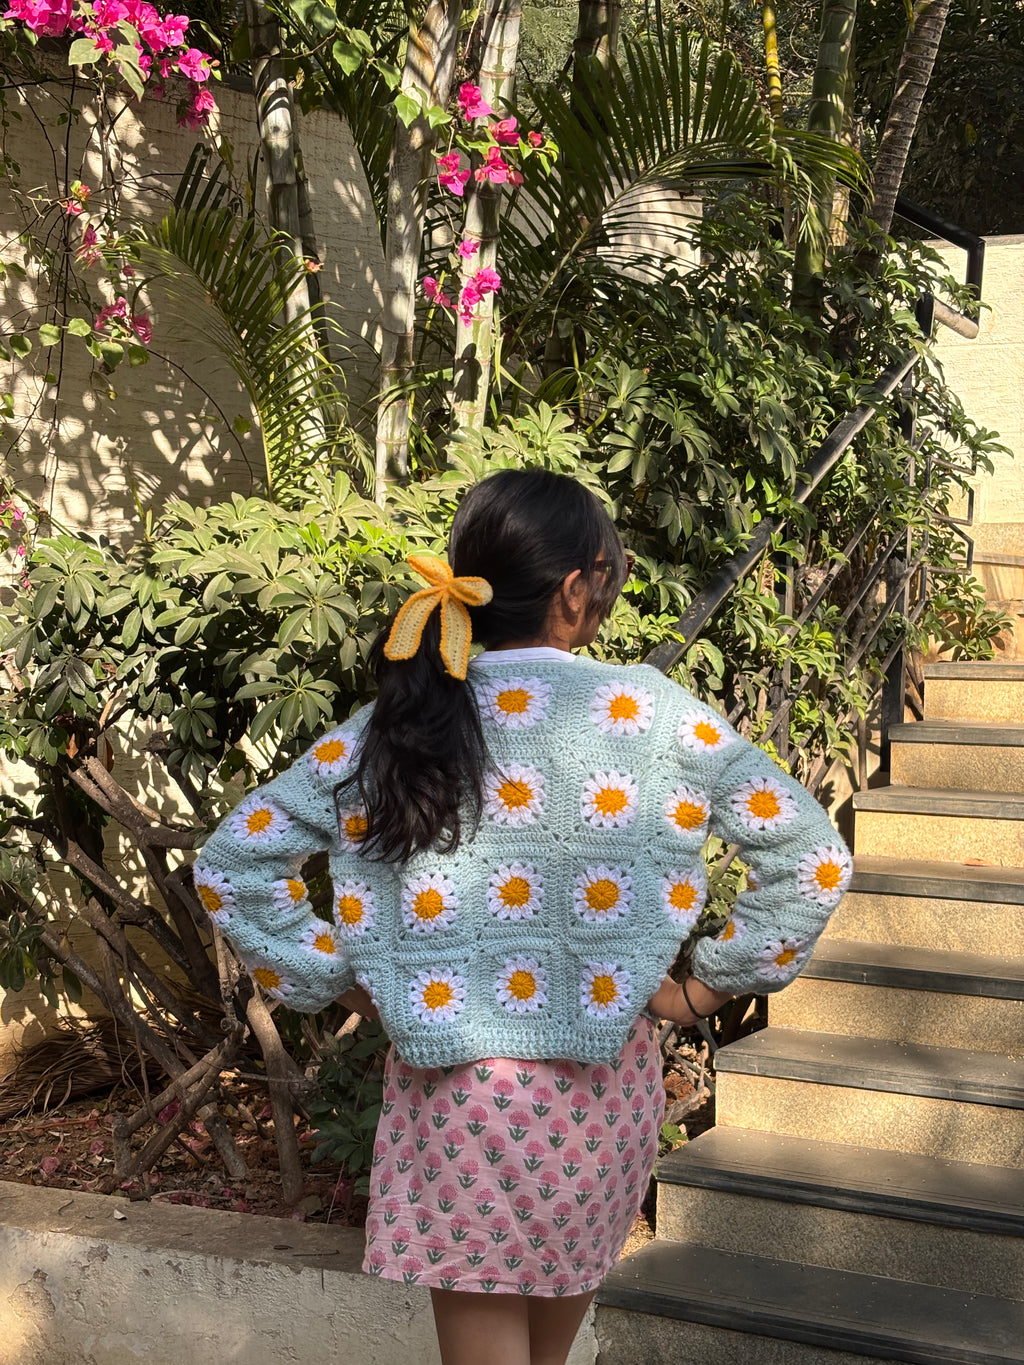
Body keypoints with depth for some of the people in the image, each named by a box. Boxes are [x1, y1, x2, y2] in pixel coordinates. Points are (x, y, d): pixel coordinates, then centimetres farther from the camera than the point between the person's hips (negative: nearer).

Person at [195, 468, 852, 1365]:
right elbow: (813, 860, -11)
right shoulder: (649, 712, -11)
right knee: (564, 1292, 29)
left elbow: (229, 867, -3)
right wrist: (710, 986, -2)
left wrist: (333, 980, 3)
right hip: (602, 1086, 1)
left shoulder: (385, 733, -6)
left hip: (454, 1092, 0)